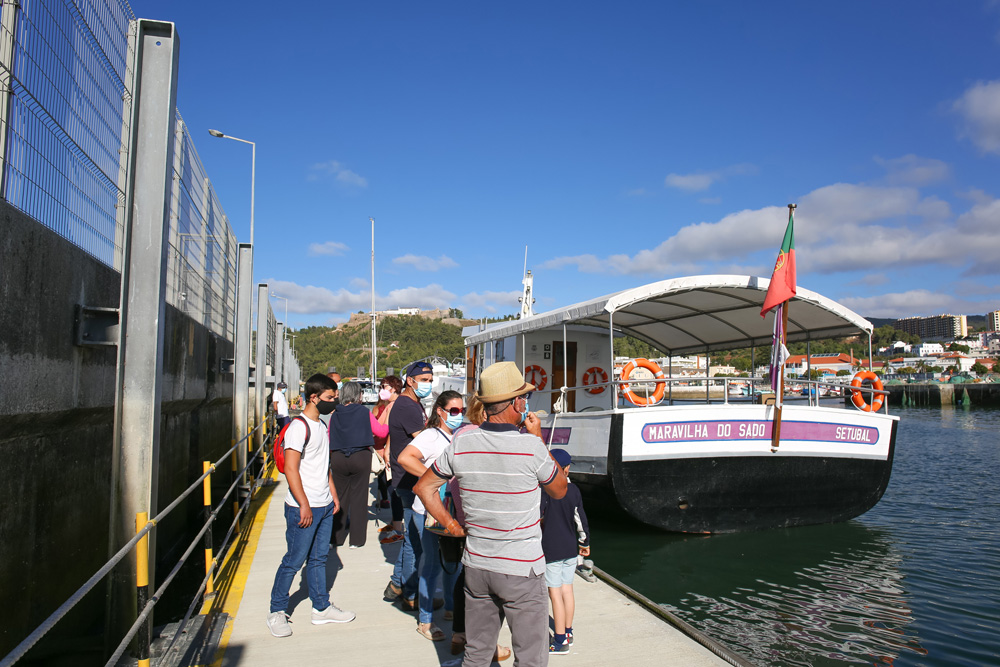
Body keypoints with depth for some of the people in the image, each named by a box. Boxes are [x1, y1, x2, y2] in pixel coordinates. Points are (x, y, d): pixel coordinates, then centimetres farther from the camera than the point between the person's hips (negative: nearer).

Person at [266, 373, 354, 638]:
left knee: (318, 558, 16)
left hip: (324, 506, 8)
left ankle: (321, 608, 25)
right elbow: (291, 469, -19)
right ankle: (276, 612, 18)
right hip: (304, 508, -8)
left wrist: (333, 494, 16)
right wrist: (304, 505, -20)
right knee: (294, 561, 2)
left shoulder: (321, 426, 12)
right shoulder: (299, 427, -15)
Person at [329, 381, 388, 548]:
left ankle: (337, 537, 22)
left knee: (340, 497, 13)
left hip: (338, 458, 3)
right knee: (358, 497, 6)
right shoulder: (364, 412, -7)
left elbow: (330, 440, 7)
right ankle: (357, 539, 11)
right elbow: (381, 432, -2)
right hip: (360, 458, -3)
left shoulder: (334, 415, 1)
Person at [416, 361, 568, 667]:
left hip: (476, 567, 5)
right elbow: (559, 490, 0)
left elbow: (424, 487, 5)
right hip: (521, 570, -5)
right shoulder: (531, 447, -19)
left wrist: (450, 524, 11)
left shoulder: (461, 443, -6)